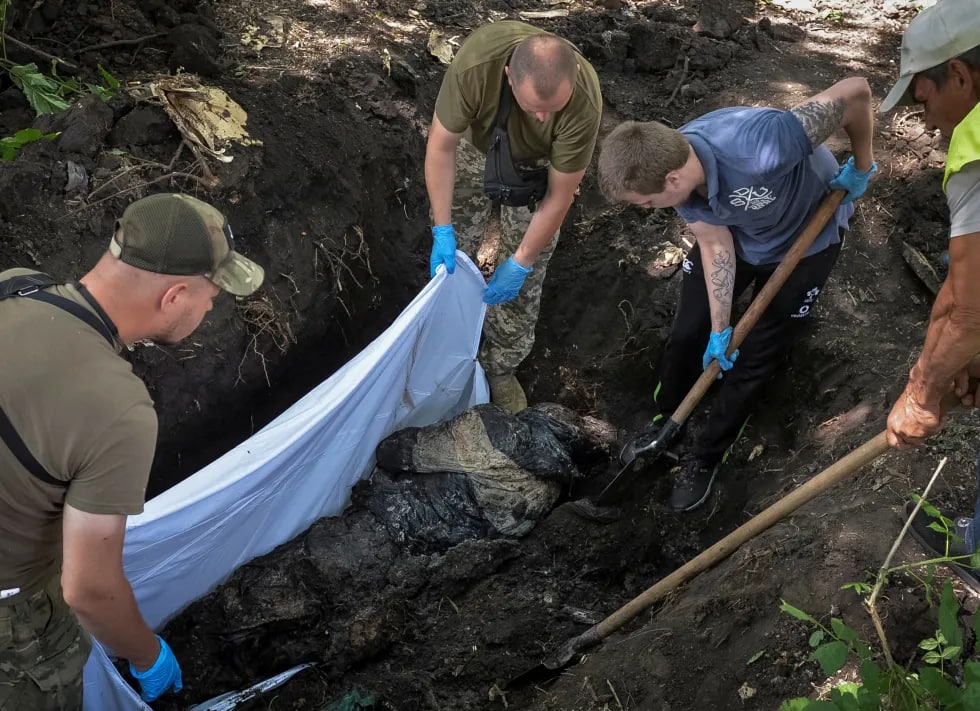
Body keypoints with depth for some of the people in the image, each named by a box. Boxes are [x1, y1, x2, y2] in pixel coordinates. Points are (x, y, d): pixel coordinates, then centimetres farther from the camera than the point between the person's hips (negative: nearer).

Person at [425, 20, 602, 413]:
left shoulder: (585, 101, -40)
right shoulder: (475, 62, -41)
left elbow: (559, 196, -27)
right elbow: (441, 145, -26)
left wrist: (521, 263, -21)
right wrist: (442, 229, -26)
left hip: (536, 165, -1)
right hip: (475, 144, 1)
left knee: (522, 282, 2)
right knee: (451, 254, 6)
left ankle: (501, 368, 25)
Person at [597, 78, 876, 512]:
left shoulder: (758, 149, -47)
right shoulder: (673, 167, -28)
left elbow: (856, 91, -36)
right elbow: (716, 245, -15)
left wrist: (861, 169, -21)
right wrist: (720, 328, -11)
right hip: (739, 236, 4)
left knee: (755, 359, 3)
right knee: (687, 335, 9)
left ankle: (705, 458, 25)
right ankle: (663, 431, 35)